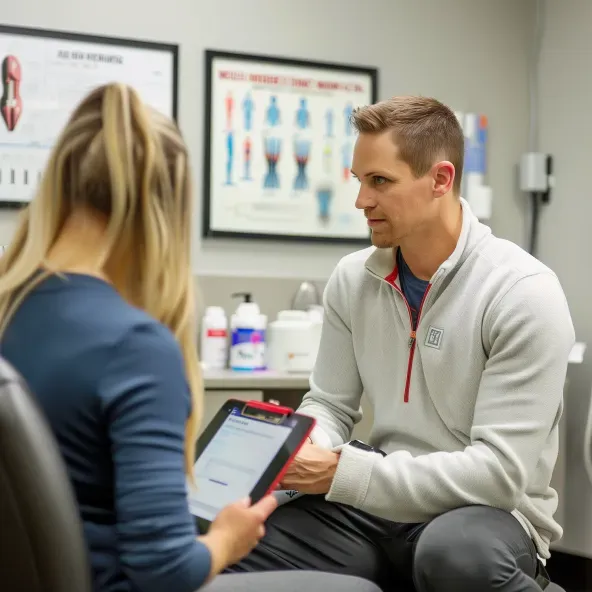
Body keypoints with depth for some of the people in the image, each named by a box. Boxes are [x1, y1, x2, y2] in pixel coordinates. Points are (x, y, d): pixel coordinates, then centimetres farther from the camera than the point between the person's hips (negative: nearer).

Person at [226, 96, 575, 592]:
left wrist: (343, 473, -26)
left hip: (488, 512, -4)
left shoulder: (524, 292, -17)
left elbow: (500, 470, -22)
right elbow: (329, 405, 10)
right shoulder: (353, 279, 2)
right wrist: (297, 453, -15)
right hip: (381, 503, 5)